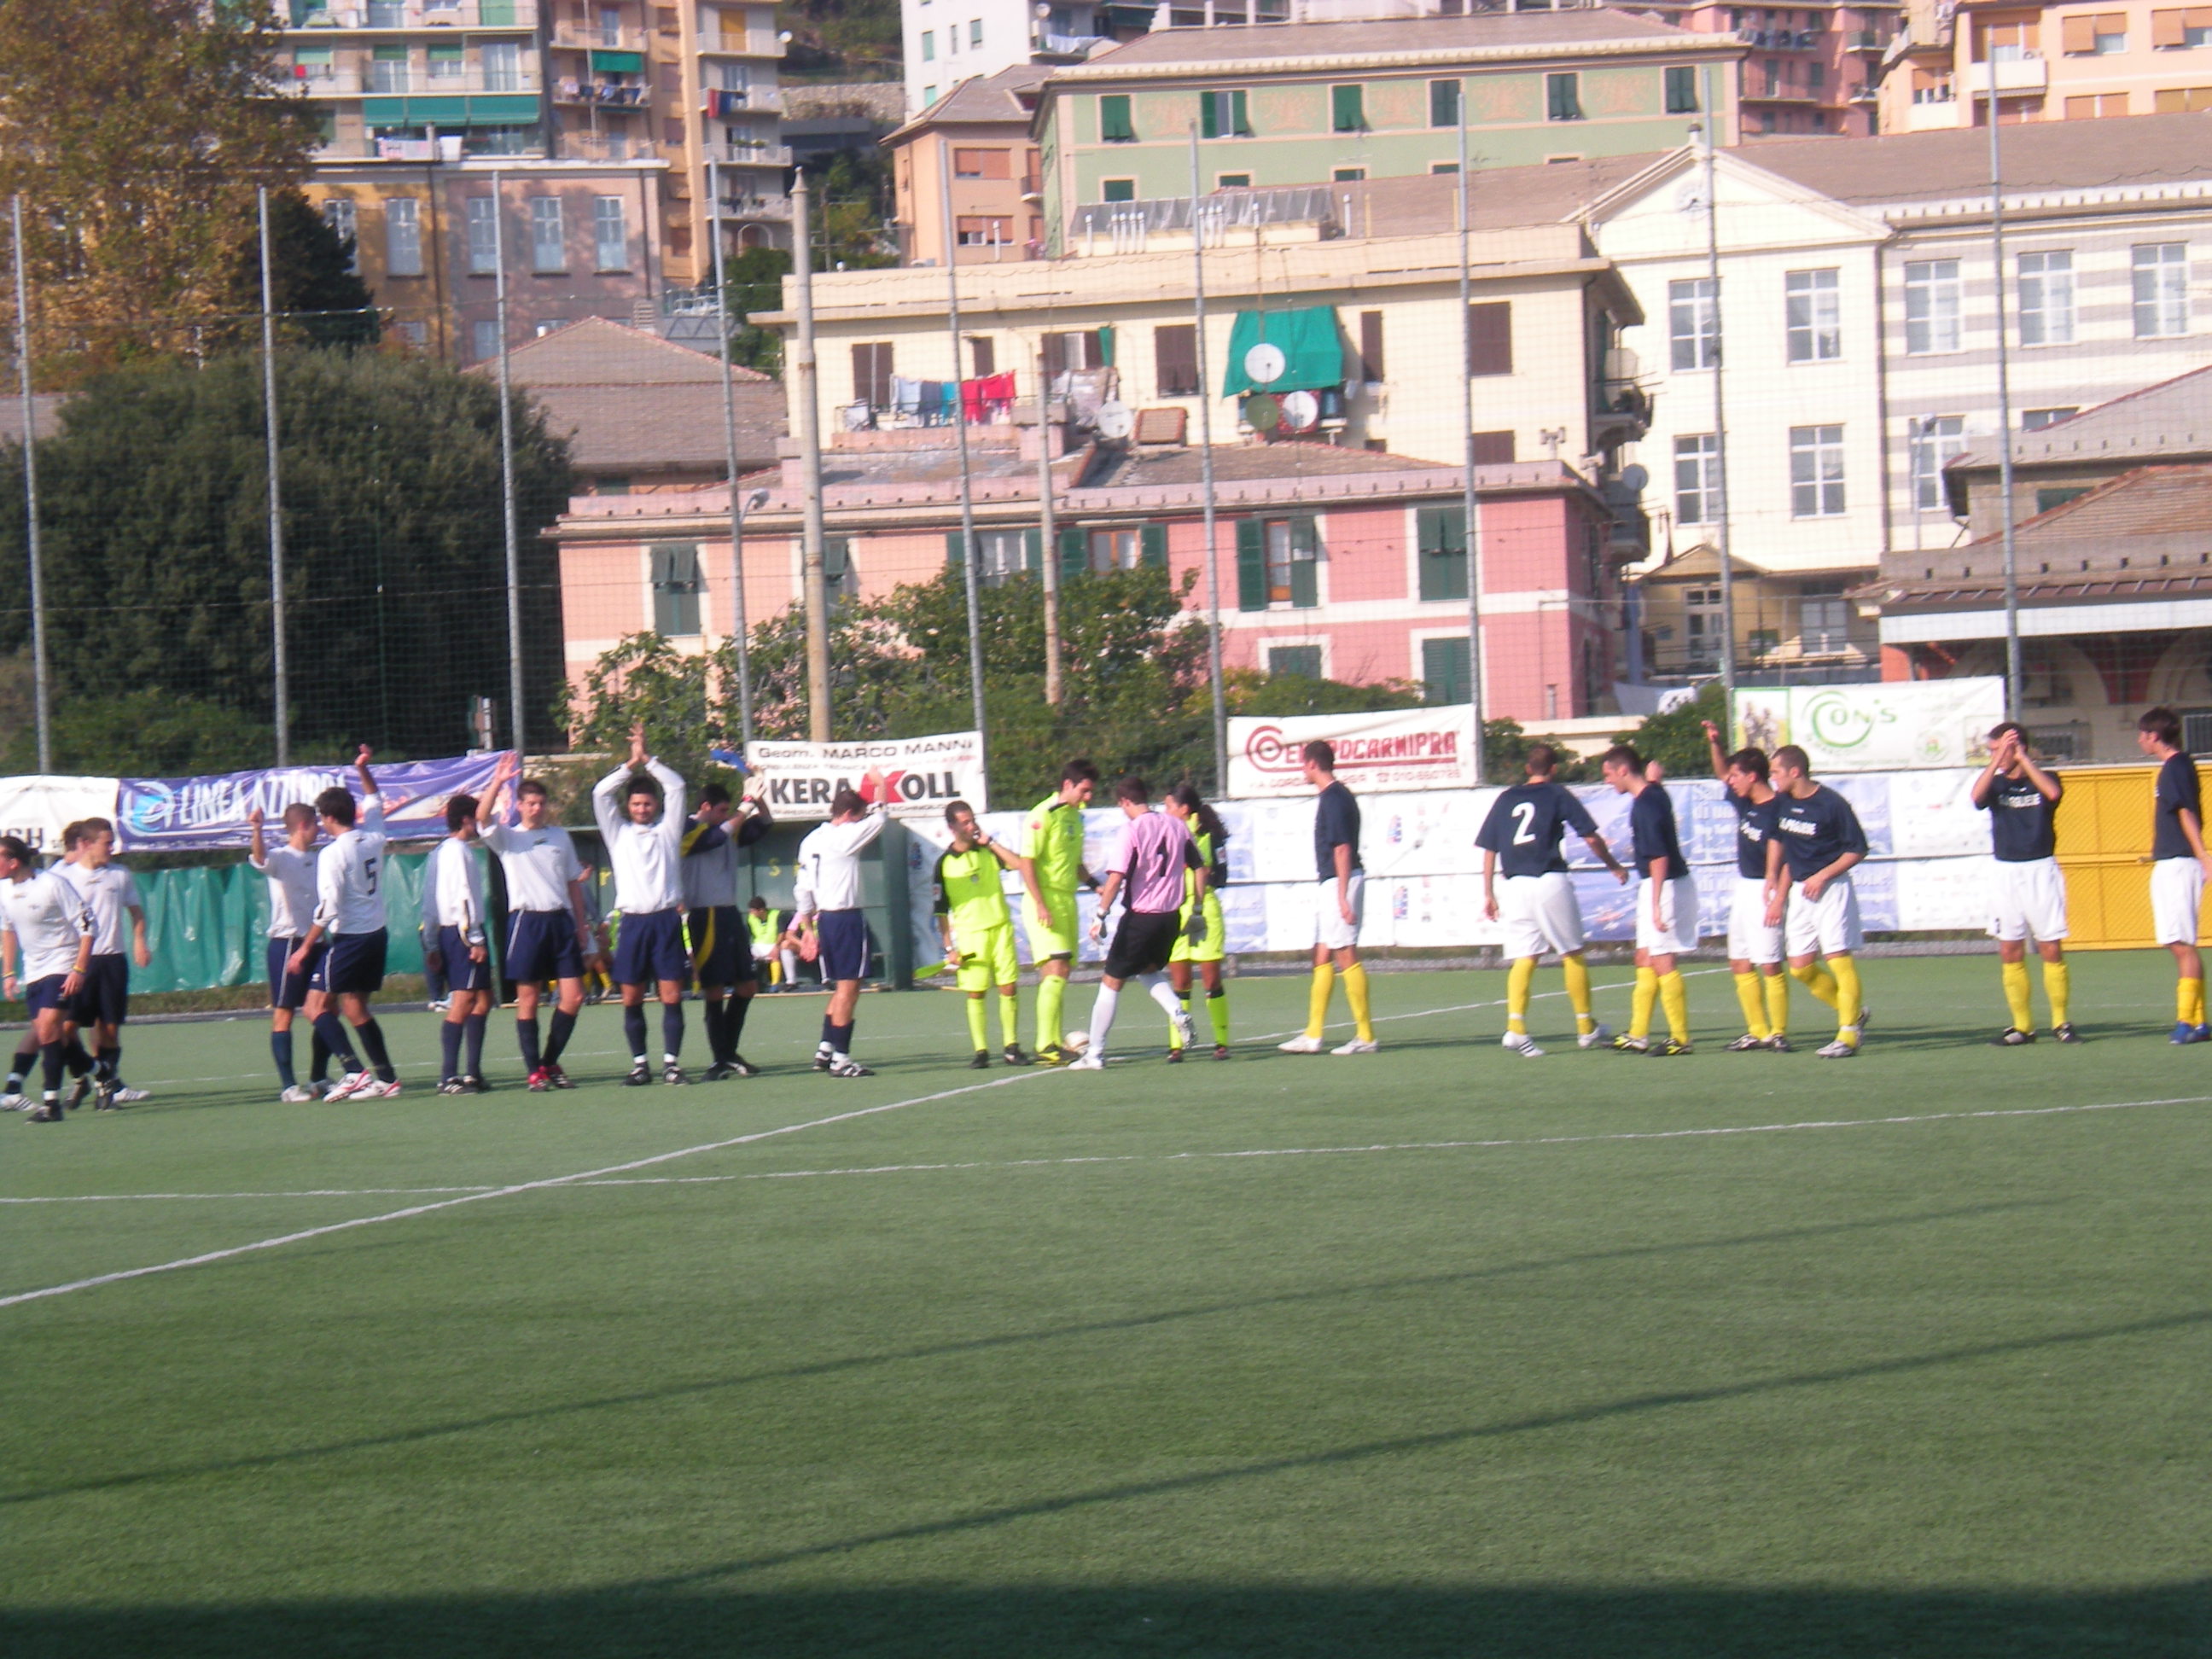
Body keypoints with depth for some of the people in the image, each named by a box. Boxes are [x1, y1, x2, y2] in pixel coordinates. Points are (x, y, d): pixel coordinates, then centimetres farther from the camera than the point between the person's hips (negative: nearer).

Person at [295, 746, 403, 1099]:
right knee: (356, 1009, 15)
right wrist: (363, 769, 27)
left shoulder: (333, 854, -15)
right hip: (377, 934, 8)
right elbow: (374, 802, 28)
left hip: (348, 937, -8)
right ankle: (386, 1077, 13)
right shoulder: (373, 839, 5)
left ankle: (354, 1071, -17)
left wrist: (305, 949, -14)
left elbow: (327, 910, -19)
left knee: (318, 1005, -3)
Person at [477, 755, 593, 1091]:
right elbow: (482, 817, -15)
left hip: (561, 920, 4)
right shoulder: (507, 838, 5)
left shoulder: (560, 836, 17)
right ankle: (533, 1071, 2)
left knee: (573, 997, -2)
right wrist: (498, 783, -25)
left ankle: (550, 1063, 12)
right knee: (528, 1000, -2)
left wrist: (581, 924, 14)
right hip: (527, 921, -4)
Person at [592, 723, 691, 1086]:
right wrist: (631, 764, 5)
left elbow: (676, 787, 7)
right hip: (633, 921, 1)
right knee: (631, 998, 0)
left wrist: (647, 760, 7)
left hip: (667, 920, -1)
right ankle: (639, 1065, 7)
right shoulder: (618, 834, 13)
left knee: (672, 995, -4)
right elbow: (600, 793, 5)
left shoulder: (667, 830, 12)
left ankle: (671, 1062, 0)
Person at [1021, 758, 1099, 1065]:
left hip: (1067, 902, 8)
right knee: (1056, 971, -15)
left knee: (1059, 975, 9)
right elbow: (1027, 862, -14)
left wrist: (1093, 884, 10)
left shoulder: (1075, 818, 16)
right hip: (1046, 904, -8)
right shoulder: (1042, 816, -10)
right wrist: (1040, 904, -20)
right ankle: (1046, 1047, -16)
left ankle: (1056, 1043, 14)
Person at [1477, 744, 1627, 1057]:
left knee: (1524, 959, 2)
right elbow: (1591, 837, 1)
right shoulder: (1558, 794, 3)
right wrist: (1615, 867, 15)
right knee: (1573, 954, 10)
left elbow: (1489, 849, 12)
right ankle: (1586, 1028, 16)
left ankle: (1515, 1028, -14)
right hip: (1551, 882, -3)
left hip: (1515, 887, 3)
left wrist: (1489, 894, 17)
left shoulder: (1506, 799, 13)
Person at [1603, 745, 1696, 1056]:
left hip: (1665, 886, -10)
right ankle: (1637, 1036, 18)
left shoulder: (1646, 805, -21)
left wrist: (1656, 905, -26)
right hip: (1655, 886, 10)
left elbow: (1659, 857, -25)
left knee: (1662, 962, -7)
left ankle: (1680, 1038, -3)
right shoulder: (1653, 792, 8)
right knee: (1645, 961, 14)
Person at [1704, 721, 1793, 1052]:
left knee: (1770, 966, -8)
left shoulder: (1778, 811, -18)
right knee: (1740, 964, 11)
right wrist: (1714, 744, 11)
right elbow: (1722, 774, 26)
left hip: (1763, 891, -9)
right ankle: (1757, 1031, 18)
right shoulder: (1744, 803, 7)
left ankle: (1778, 1032, -1)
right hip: (1742, 888, 9)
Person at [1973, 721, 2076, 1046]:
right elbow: (1978, 795, -15)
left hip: (2041, 871, -3)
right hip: (2005, 873, 3)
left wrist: (2022, 757, -16)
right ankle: (2022, 1026, 8)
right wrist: (1999, 758, -20)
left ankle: (2060, 1022, 7)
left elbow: (2053, 792, -21)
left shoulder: (2042, 779, 2)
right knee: (2010, 952, 2)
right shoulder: (1996, 783, 7)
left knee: (2051, 949, -3)